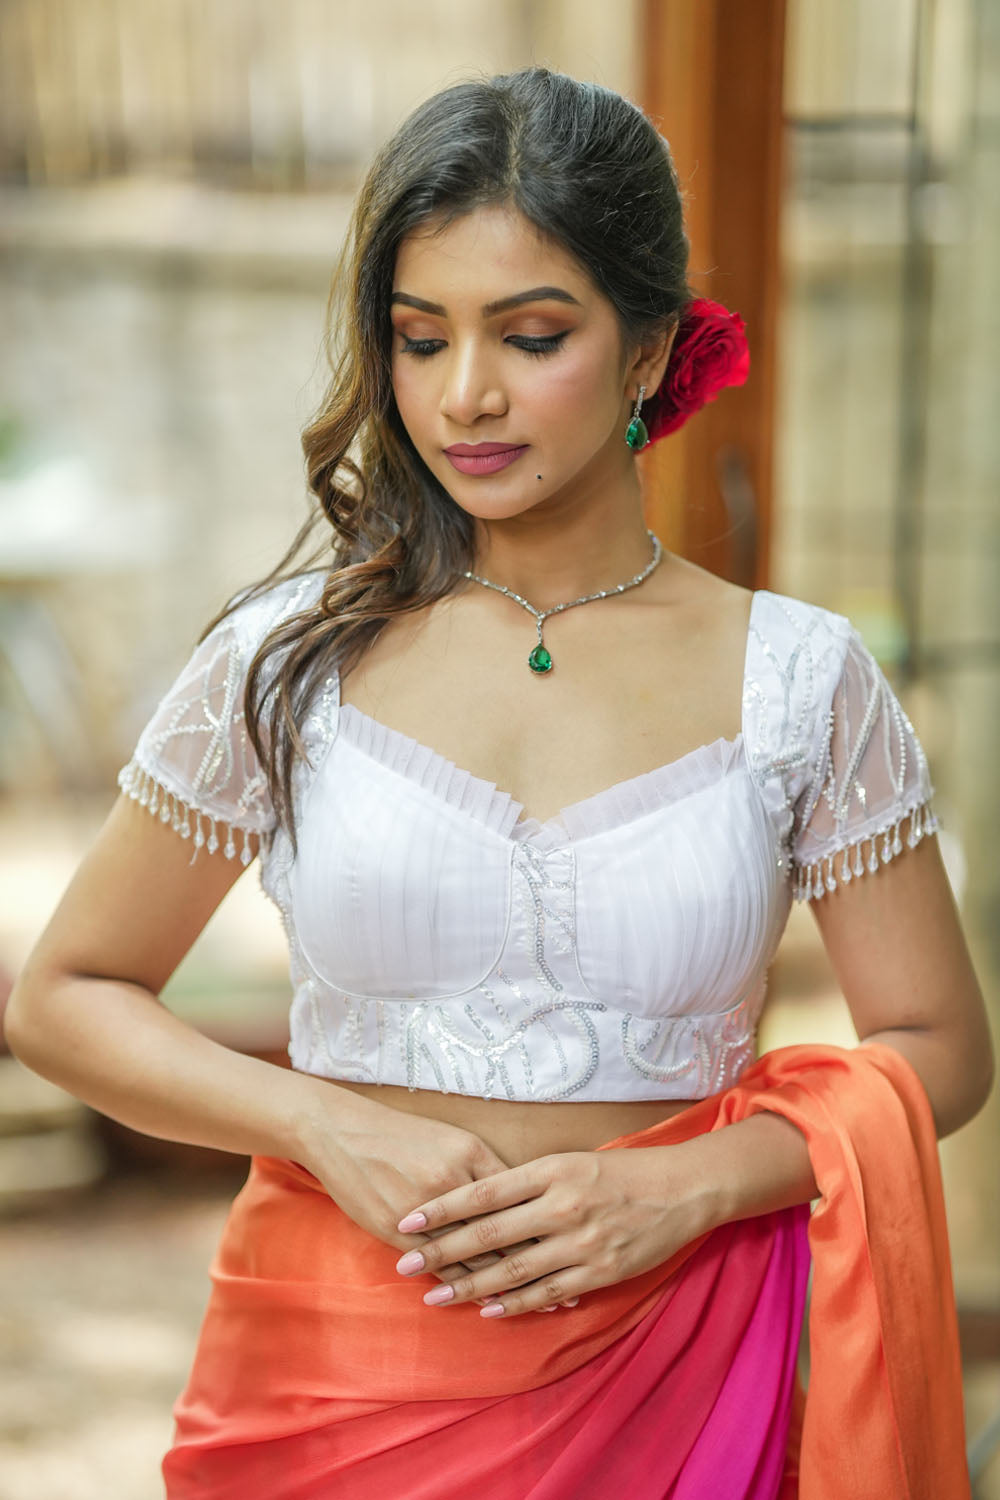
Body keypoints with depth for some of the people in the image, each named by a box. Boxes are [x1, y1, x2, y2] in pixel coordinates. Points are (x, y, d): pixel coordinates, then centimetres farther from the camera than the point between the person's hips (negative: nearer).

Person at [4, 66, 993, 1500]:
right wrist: (330, 1128, -12)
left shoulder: (801, 679, -3)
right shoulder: (292, 658, -3)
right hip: (341, 1379, 0)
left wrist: (689, 1183, -13)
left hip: (668, 1380, 0)